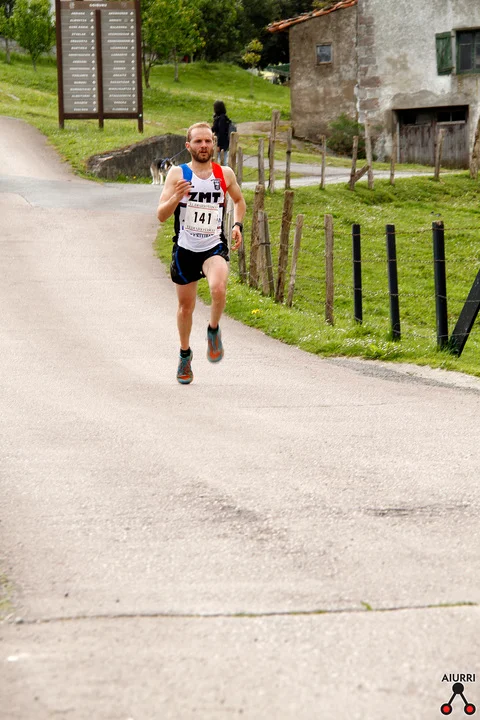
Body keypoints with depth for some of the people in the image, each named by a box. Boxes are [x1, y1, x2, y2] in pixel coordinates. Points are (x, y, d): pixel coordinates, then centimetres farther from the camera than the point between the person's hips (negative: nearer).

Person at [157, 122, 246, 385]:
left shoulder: (225, 174, 1)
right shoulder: (177, 174, -6)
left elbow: (239, 200, 21)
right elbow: (161, 215, -9)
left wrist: (237, 225, 4)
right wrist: (176, 198, -28)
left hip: (214, 247, 0)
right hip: (185, 249, 0)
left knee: (218, 287, -30)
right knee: (186, 305, 13)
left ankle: (214, 331, 0)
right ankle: (185, 353, 38)